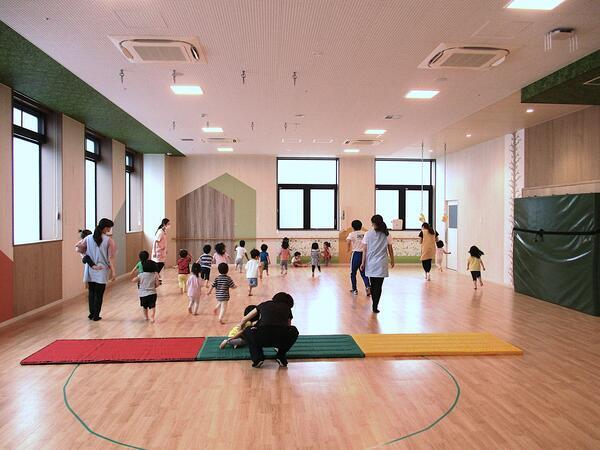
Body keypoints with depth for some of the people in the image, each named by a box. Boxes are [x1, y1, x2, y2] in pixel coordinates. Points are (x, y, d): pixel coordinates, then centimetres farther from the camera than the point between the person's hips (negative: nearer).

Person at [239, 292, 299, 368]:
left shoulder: (264, 305, 28)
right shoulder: (287, 308, 27)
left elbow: (244, 319, 38)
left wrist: (241, 325, 62)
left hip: (263, 337, 0)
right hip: (282, 339, 1)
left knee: (247, 331, 31)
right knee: (294, 331, 33)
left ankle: (257, 358, 14)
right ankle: (281, 357, 22)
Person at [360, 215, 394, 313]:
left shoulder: (368, 234, -3)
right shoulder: (386, 235, -1)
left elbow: (365, 250, -2)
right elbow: (390, 249, 4)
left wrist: (363, 263, 3)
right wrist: (392, 260, 18)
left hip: (370, 263, 1)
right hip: (381, 264, -1)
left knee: (372, 285, 16)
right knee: (379, 286, 2)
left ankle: (374, 304, 26)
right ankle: (375, 306, -1)